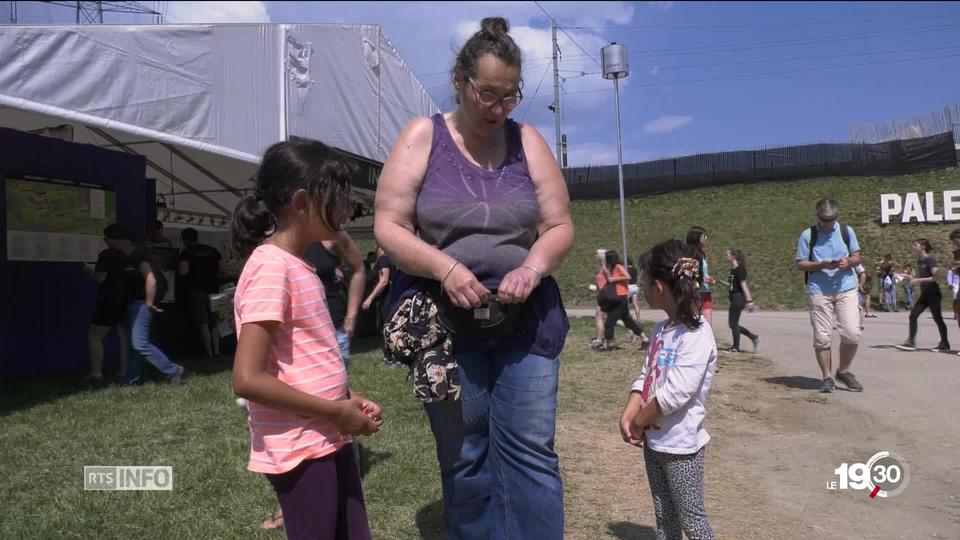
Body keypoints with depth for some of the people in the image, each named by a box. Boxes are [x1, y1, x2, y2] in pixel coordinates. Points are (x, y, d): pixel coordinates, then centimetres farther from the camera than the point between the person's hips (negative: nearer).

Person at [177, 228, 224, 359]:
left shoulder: (187, 252, -5)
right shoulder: (212, 250, 8)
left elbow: (183, 272, -15)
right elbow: (221, 269, 6)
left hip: (196, 290, -4)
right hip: (213, 290, 4)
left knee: (203, 323, -2)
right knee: (215, 323, 10)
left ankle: (209, 352, -5)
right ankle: (216, 351, 8)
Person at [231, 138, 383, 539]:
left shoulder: (299, 266, 9)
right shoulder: (271, 267, -19)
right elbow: (247, 379, -24)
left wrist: (349, 398, 3)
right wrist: (336, 411, -18)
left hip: (331, 441, 9)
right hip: (300, 451, -9)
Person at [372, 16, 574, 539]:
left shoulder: (528, 142, 6)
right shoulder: (422, 137, 0)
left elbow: (560, 227, 5)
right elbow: (388, 227, -5)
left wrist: (533, 267, -16)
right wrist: (445, 267, -22)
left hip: (526, 320, 2)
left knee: (531, 453, 1)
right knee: (463, 461, 9)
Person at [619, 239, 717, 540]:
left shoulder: (697, 334, -21)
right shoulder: (661, 330, 6)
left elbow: (674, 394, -26)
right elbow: (646, 378, 8)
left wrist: (638, 422, -14)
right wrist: (627, 416, -6)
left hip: (681, 444, -8)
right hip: (654, 440, 8)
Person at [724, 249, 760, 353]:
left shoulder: (739, 269, -13)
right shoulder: (733, 270, 14)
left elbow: (744, 284, -17)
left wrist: (749, 300, -20)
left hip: (738, 298, -9)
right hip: (734, 298, 9)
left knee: (733, 323, -2)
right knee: (733, 324, 11)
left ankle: (736, 347, 7)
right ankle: (753, 337, 17)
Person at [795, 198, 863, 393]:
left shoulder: (847, 231, 10)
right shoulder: (807, 235, 3)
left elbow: (857, 257, 14)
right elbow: (800, 264, 1)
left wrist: (848, 262, -9)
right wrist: (822, 264, -14)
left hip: (846, 289, 2)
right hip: (819, 291, -2)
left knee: (852, 333, -6)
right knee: (822, 337, -1)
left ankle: (844, 371, 16)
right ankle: (827, 377, 12)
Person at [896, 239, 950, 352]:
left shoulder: (930, 260, -13)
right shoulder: (919, 262, 11)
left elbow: (936, 277, -21)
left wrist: (919, 280, -23)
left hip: (933, 294, -8)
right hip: (924, 294, 8)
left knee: (937, 318, 2)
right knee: (913, 315, -2)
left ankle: (945, 344, 15)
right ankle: (911, 342, -3)